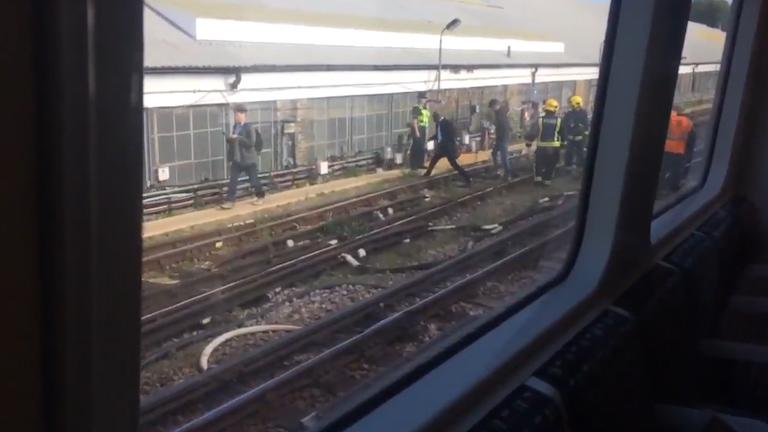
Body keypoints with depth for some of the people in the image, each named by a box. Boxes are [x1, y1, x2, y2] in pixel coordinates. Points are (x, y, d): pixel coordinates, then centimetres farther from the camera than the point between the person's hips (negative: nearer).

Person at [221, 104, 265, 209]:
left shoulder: (249, 128, -14)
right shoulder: (235, 126, 6)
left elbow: (251, 143, -22)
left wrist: (238, 138, -28)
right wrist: (229, 139, -4)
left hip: (249, 159, -6)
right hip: (236, 159, 6)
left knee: (254, 180, 8)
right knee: (232, 181, -1)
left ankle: (260, 197, 29)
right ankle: (230, 201, 1)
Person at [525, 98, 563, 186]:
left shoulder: (540, 120, -8)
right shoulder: (559, 121, -5)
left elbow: (532, 133, -13)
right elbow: (563, 134, 3)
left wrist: (528, 142, -2)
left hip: (542, 147, -1)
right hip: (554, 147, 1)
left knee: (538, 162, 22)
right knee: (551, 165, 17)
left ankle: (538, 177, 15)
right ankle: (547, 180, 21)